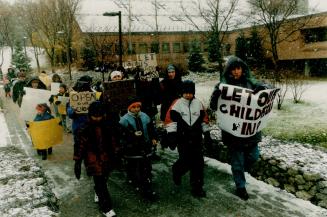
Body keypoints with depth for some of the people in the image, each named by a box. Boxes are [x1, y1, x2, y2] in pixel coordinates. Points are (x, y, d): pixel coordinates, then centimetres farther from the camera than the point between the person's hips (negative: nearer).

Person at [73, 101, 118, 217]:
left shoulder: (107, 127, 1)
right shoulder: (84, 130, -14)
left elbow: (112, 141, 13)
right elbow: (79, 146, -12)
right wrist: (77, 163, -11)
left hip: (106, 159, 5)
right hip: (93, 160, -5)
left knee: (102, 180, 20)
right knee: (100, 183, -5)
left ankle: (98, 194, 50)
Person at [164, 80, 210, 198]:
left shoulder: (198, 103, 3)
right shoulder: (177, 104, -6)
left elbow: (204, 119, 11)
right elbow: (170, 120, -6)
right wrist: (172, 137, -10)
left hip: (196, 139, 3)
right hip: (182, 139, -3)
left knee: (198, 163, 3)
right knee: (185, 162, -2)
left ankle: (197, 187, 17)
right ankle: (177, 171, 34)